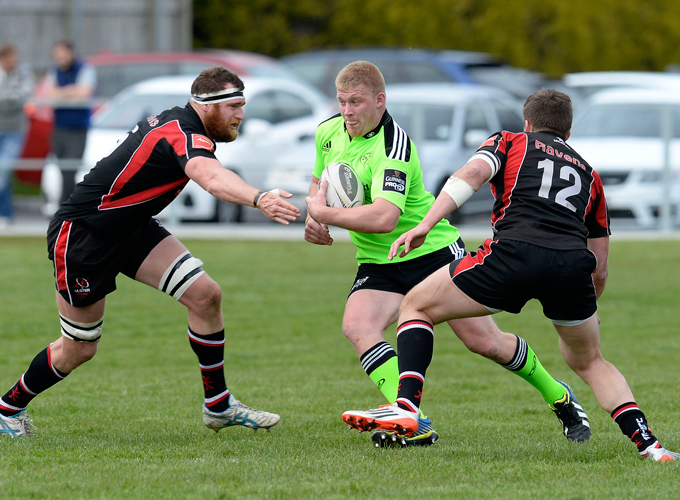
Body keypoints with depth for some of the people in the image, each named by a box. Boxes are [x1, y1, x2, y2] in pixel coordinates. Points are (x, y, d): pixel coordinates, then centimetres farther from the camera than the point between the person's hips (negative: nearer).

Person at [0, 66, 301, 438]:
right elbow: (212, 178, -51)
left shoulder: (176, 122, 2)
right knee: (78, 350, 5)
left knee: (205, 294, -7)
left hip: (131, 228, 9)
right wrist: (259, 199, -67)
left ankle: (219, 405, 3)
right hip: (81, 236, -9)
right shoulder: (182, 134, -28)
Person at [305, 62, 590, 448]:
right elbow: (319, 183, 21)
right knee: (357, 326, -24)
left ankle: (559, 397, 26)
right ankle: (414, 425, -30)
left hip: (434, 252, -6)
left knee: (484, 341, -1)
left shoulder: (393, 145, -25)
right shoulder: (328, 132, 0)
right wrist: (314, 217, 1)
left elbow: (384, 217, -37)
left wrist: (324, 214, -28)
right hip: (378, 263, 6)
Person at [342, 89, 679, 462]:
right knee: (589, 362, 28)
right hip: (574, 264, 4)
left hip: (515, 251, -4)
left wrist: (424, 226, -8)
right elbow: (600, 266, 32)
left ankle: (406, 407, -5)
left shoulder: (509, 142, 24)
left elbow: (473, 173, 0)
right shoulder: (588, 173, 33)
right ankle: (647, 443, 12)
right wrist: (586, 310, 49)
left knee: (416, 306, 15)